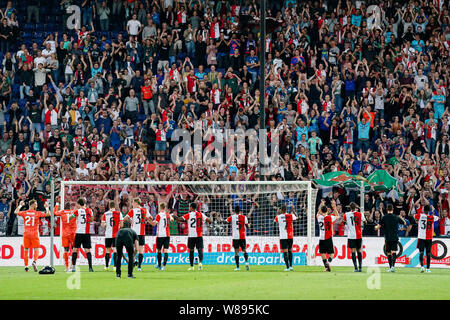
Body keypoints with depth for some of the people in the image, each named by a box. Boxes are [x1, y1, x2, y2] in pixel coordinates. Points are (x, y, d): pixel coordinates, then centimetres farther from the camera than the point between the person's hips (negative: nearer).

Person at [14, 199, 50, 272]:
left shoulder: (24, 213, 1)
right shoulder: (37, 213, -6)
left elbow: (16, 212, 18)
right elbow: (48, 214, -4)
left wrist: (20, 205, 28)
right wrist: (46, 207, 11)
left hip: (26, 234, 2)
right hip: (34, 234, -2)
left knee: (26, 249, 10)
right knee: (36, 249, 3)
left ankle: (26, 266, 8)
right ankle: (34, 261, -22)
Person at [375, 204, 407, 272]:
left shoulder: (384, 217, -4)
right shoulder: (396, 217, -1)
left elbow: (379, 226, -3)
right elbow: (404, 223, 13)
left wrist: (376, 227, 21)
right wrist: (401, 218, 33)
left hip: (387, 238, 0)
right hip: (395, 237, 0)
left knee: (389, 253, 11)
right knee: (394, 252, -6)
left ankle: (390, 267, 15)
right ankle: (393, 266, -24)